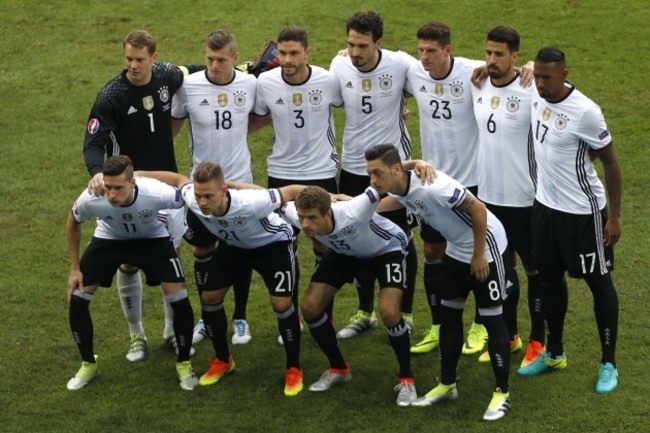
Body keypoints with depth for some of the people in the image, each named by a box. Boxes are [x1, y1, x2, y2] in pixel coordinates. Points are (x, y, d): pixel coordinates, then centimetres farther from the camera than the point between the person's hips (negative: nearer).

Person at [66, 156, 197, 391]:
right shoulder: (91, 199, -34)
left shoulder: (156, 193, -40)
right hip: (109, 239, 2)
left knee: (179, 298, -13)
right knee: (77, 298, -5)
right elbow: (73, 222, -8)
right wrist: (75, 269, -4)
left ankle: (184, 364, 12)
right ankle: (88, 364, 19)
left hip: (153, 239, -1)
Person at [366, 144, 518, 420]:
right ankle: (447, 384, 24)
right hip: (456, 250, 9)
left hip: (485, 248, -9)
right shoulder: (400, 190, -6)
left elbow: (478, 209, -27)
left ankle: (502, 393, 7)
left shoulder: (431, 187, -33)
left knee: (491, 319, -3)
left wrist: (479, 256, -20)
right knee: (449, 314, 12)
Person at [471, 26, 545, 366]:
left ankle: (538, 341, 20)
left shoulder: (531, 93, -17)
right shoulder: (477, 87, 1)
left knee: (534, 269, 9)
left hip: (524, 198, -5)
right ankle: (508, 335, 29)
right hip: (488, 196, 5)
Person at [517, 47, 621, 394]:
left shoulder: (585, 112, -23)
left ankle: (608, 364, 15)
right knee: (550, 278, 17)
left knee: (598, 282, 5)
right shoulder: (535, 98, -6)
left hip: (582, 211, -7)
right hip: (545, 205, 7)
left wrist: (614, 216, -12)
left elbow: (610, 162, -14)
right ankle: (554, 353, 33)